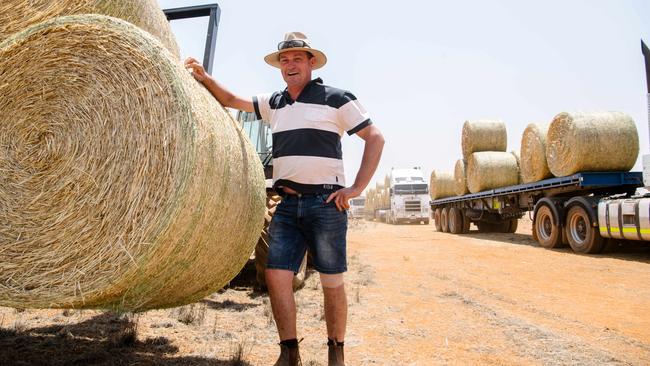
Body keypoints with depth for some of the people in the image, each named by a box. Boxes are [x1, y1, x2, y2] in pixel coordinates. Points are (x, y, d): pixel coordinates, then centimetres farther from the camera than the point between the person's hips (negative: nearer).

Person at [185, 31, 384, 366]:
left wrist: (357, 188, -8)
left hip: (325, 203, -5)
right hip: (287, 204, 5)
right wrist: (205, 78, 10)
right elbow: (231, 100, 26)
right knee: (276, 276, -3)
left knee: (332, 282, 2)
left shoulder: (335, 98, 0)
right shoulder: (274, 103, 16)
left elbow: (375, 138, -2)